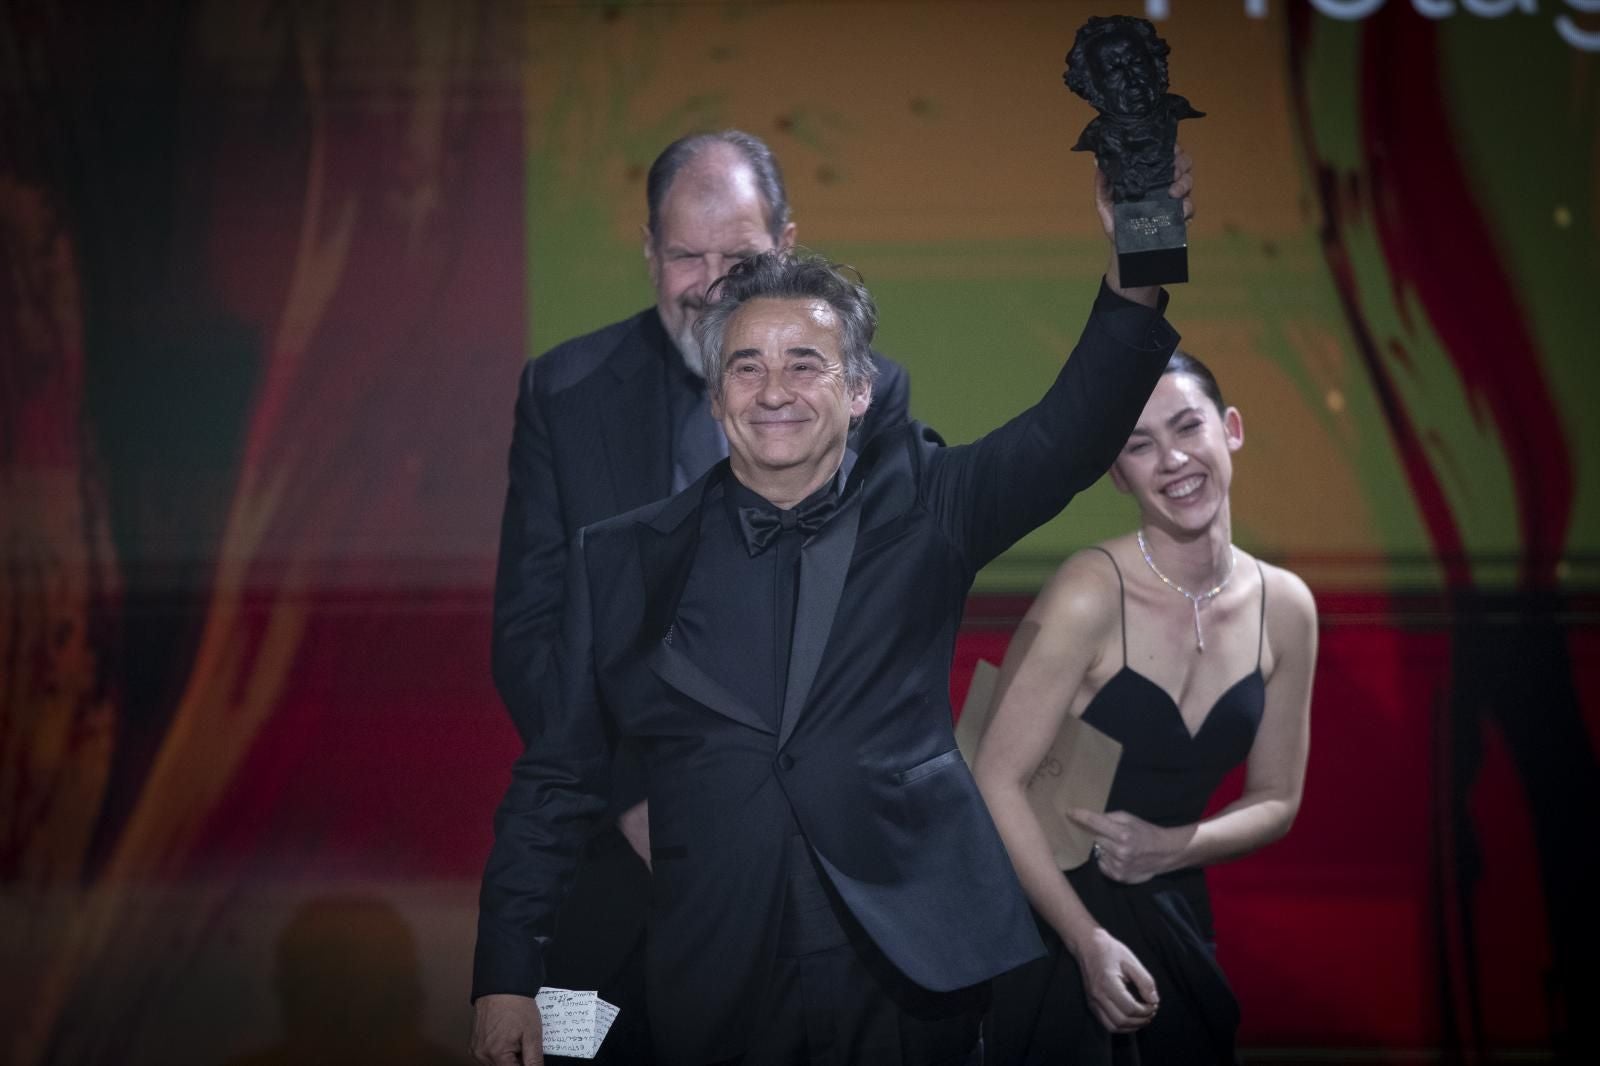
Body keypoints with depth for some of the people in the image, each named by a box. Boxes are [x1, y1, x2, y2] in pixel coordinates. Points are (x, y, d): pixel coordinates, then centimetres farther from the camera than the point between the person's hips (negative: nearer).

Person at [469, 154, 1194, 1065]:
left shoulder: (916, 508, 4)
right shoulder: (625, 562, 5)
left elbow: (1069, 435, -11)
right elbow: (559, 780, 7)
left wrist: (1136, 273, -27)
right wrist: (509, 973, 1)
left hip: (913, 977, 0)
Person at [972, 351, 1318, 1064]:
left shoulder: (1285, 609, -2)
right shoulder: (1091, 596, -18)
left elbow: (1275, 800, 7)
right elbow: (997, 780, -18)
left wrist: (1173, 846, -12)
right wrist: (1089, 939, -17)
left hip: (1175, 919, 5)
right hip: (1050, 920, -5)